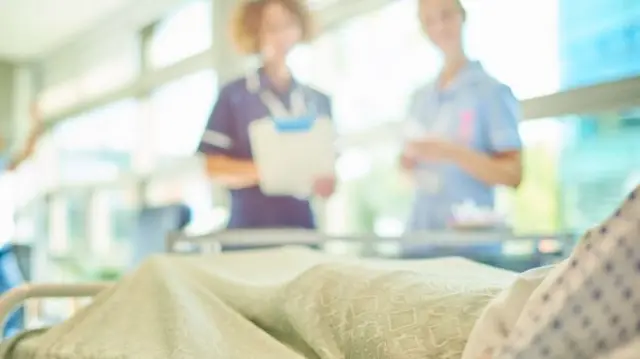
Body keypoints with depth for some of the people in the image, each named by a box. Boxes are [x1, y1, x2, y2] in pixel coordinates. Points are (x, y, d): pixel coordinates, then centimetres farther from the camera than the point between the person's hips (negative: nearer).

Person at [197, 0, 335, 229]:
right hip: (250, 230, -3)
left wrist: (326, 182, -7)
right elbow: (214, 167, -3)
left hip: (303, 227, 3)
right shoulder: (235, 95, 1)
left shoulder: (318, 100, 12)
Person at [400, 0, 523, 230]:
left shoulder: (491, 91, -5)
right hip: (421, 228, 5)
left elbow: (512, 175, -9)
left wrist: (451, 152, -20)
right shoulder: (421, 98, 11)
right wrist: (408, 161, -1)